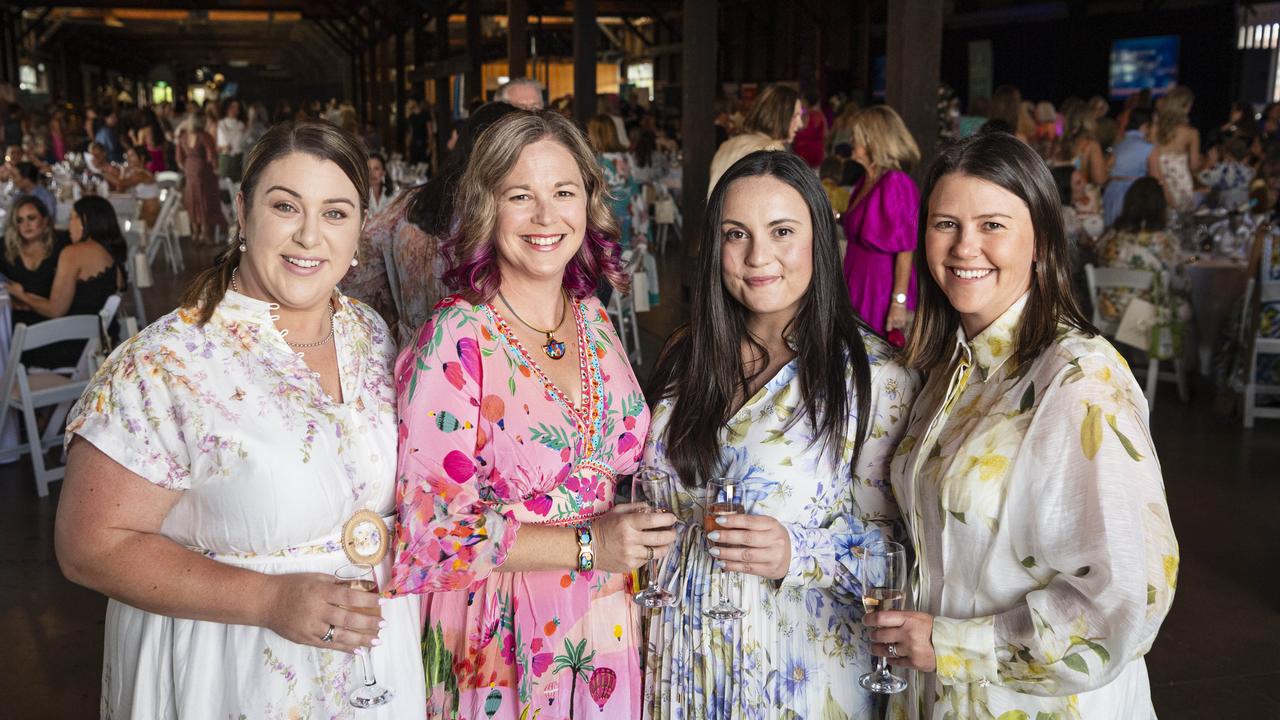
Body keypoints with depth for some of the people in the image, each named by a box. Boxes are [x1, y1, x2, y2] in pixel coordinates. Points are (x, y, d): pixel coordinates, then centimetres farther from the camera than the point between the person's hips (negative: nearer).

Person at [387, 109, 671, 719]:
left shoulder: (594, 321, 1)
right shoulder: (457, 341, -17)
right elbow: (429, 527, -18)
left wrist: (643, 536, -3)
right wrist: (588, 545, -20)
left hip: (607, 627, 5)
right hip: (505, 646, -5)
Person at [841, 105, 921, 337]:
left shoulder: (895, 184, -18)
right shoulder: (866, 181, 6)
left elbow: (905, 249, -19)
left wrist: (899, 302, -20)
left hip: (881, 289, -8)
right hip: (859, 283, 8)